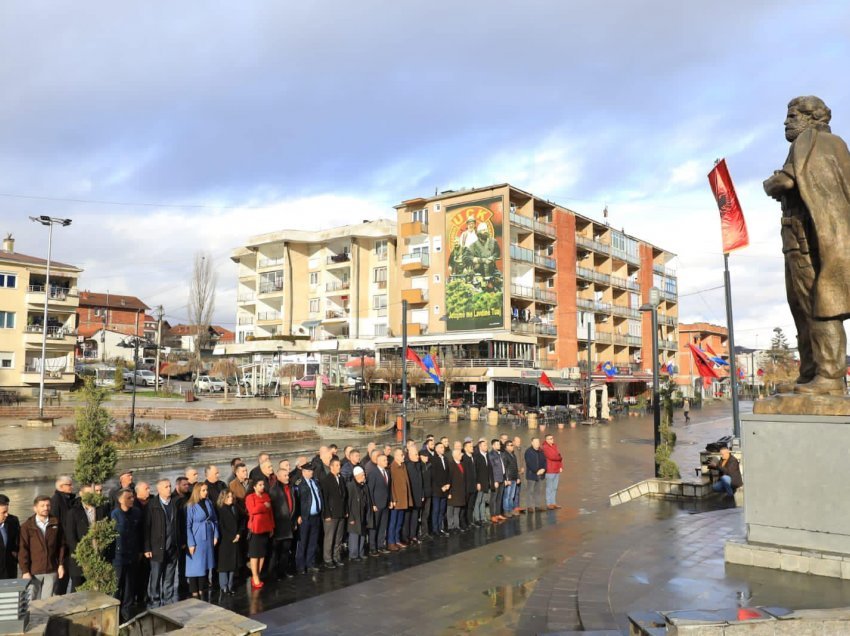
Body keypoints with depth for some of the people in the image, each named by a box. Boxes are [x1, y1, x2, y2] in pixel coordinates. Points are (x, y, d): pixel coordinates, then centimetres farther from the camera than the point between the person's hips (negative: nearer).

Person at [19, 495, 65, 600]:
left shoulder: (56, 523, 4)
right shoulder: (26, 526, -4)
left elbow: (61, 544, 8)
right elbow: (22, 550, -5)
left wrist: (61, 564, 4)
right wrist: (25, 571, -9)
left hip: (51, 571, 2)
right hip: (33, 572, -2)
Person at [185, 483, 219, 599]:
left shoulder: (209, 503, 3)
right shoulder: (191, 506, -12)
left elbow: (215, 520, 10)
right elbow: (188, 526, -11)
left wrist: (216, 535, 3)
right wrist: (191, 543, -14)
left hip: (208, 538, 5)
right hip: (196, 539, -5)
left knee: (206, 564, 12)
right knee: (195, 566, 2)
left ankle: (203, 590, 23)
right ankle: (194, 592, 11)